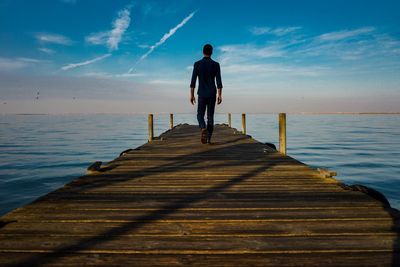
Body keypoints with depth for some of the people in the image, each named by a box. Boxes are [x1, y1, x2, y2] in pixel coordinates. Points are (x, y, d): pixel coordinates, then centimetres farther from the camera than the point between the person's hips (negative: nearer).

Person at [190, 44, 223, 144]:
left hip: (202, 94, -1)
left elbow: (193, 80, -5)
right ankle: (209, 138, 5)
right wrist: (219, 95, -4)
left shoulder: (197, 64, -1)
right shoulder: (216, 64, 0)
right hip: (212, 94, 1)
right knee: (210, 116, 8)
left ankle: (203, 129, -24)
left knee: (200, 115, 8)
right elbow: (219, 81, -6)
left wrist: (192, 95, -1)